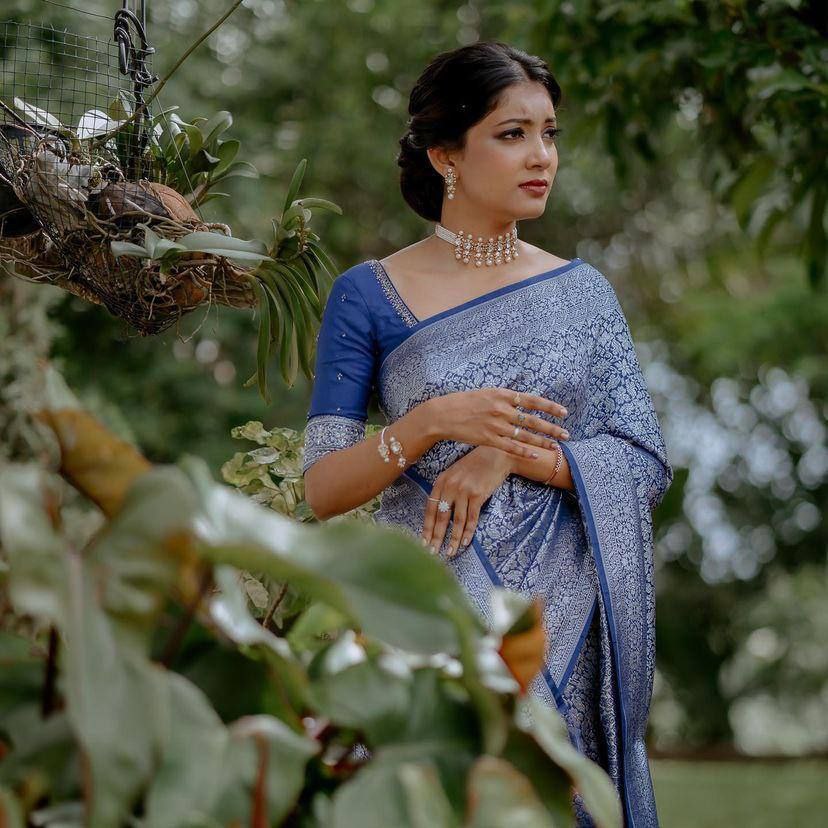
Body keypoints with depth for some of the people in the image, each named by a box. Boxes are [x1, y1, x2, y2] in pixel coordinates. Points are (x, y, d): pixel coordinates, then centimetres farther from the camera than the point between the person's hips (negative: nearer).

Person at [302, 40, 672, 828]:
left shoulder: (581, 290, 8)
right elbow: (322, 490, -5)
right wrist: (434, 421, -20)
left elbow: (646, 466, 1)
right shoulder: (370, 295, -1)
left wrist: (511, 454, -14)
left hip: (565, 626, 3)